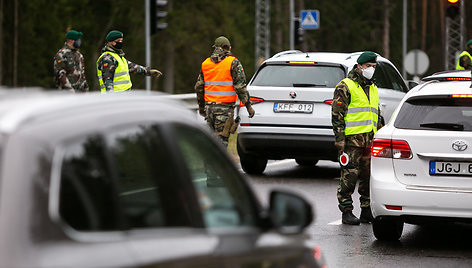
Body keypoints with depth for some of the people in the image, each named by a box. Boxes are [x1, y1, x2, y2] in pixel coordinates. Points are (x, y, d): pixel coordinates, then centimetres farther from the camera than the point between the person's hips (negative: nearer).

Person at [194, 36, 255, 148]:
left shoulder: (205, 63, 13)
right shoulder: (233, 63, -3)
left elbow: (198, 87, 16)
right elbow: (240, 87, -10)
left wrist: (201, 107, 25)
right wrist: (248, 105, -7)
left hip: (209, 107, 5)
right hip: (225, 107, -5)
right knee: (222, 139, -7)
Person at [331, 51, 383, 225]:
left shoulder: (373, 89, 21)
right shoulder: (345, 87, -3)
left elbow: (378, 116, 27)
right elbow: (337, 114, -8)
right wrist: (339, 138, -15)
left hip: (370, 141, 7)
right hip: (352, 140, -7)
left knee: (369, 177, 6)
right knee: (349, 176, -6)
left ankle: (367, 211, 13)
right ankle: (347, 212, -1)